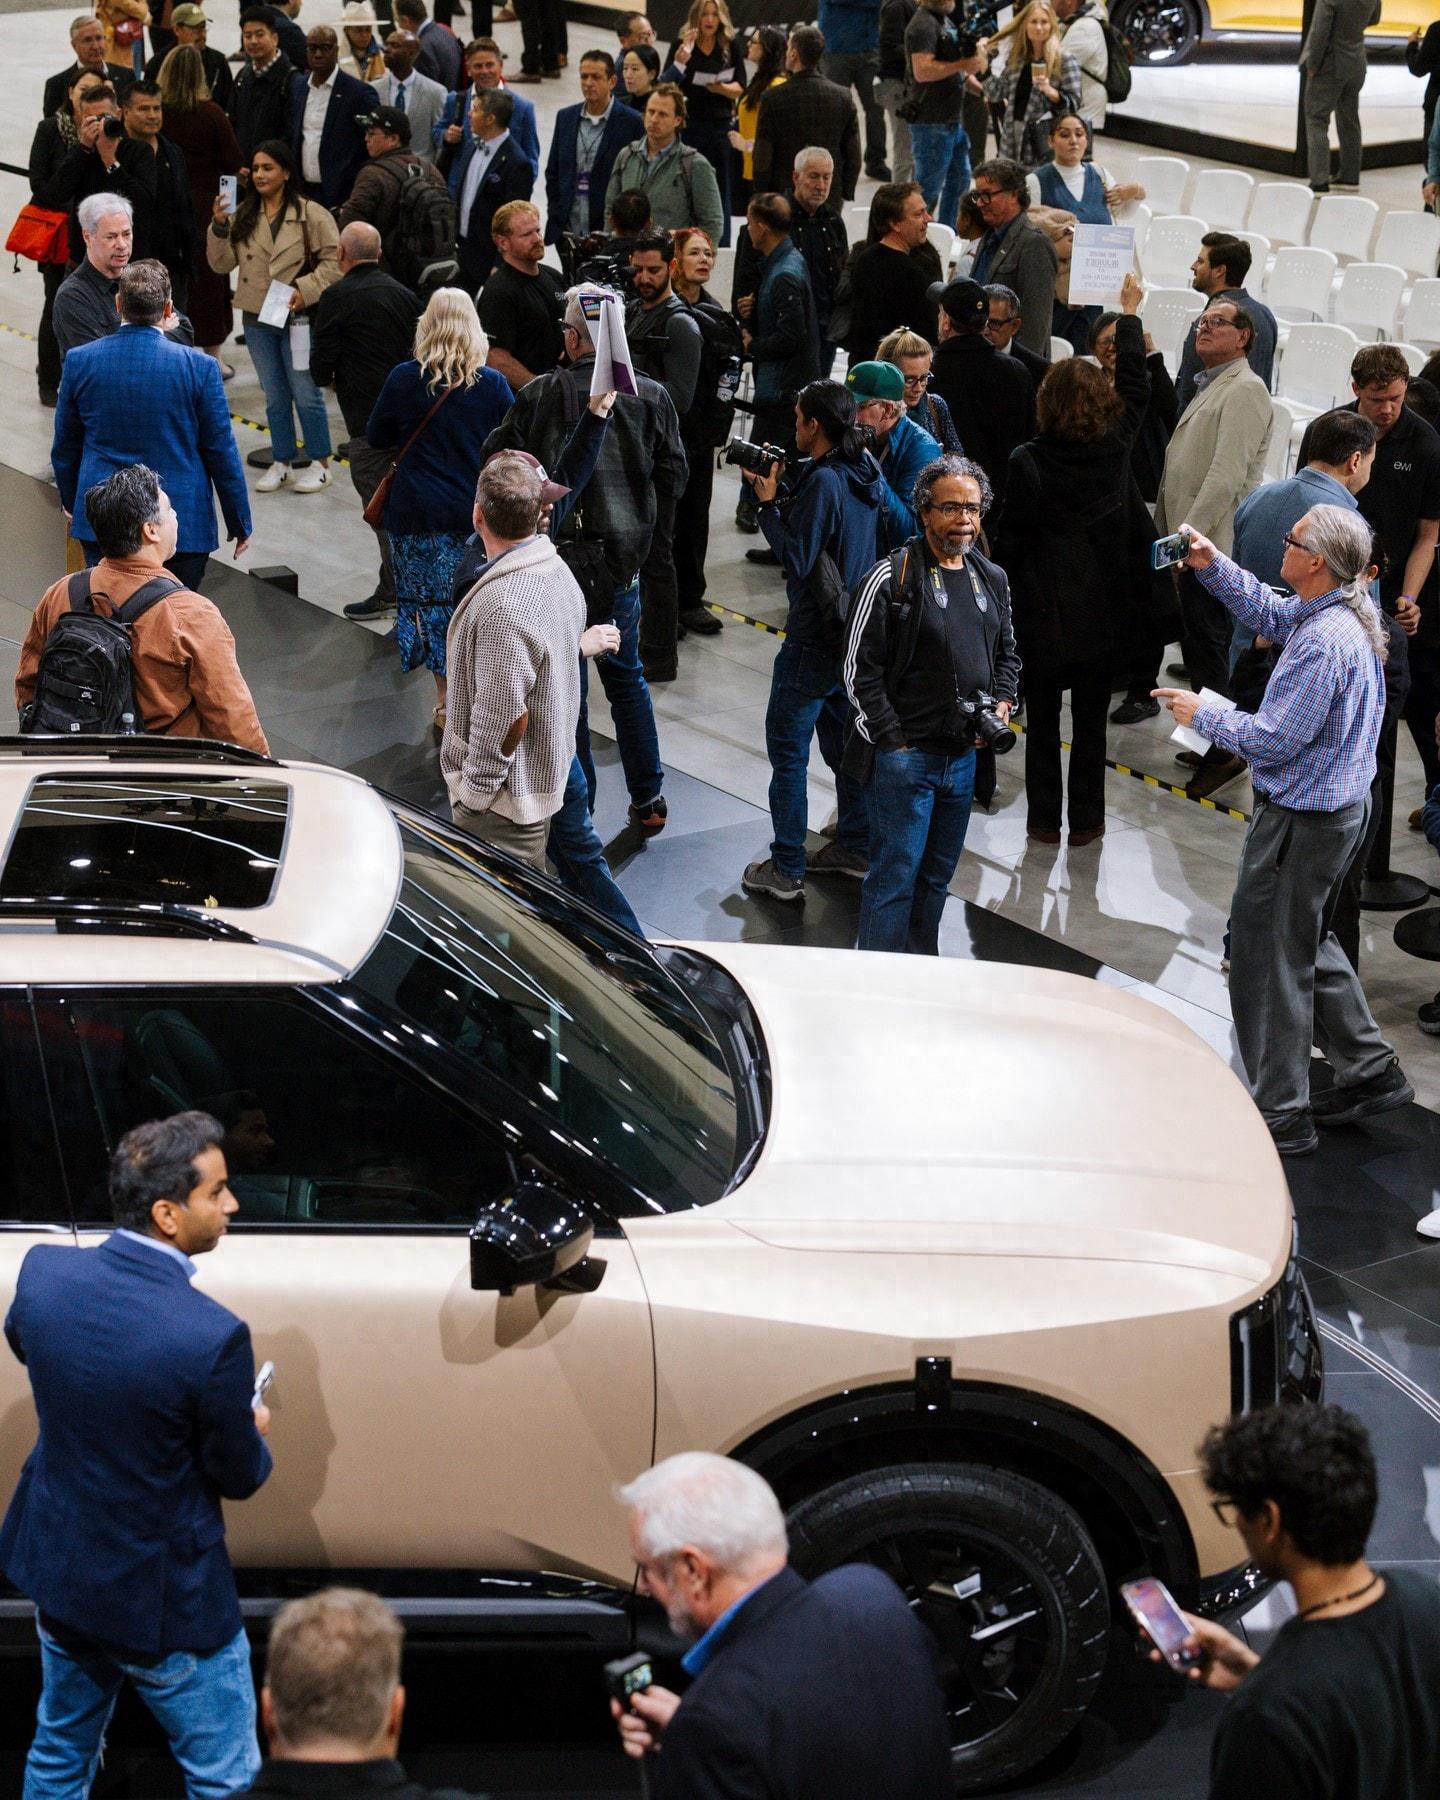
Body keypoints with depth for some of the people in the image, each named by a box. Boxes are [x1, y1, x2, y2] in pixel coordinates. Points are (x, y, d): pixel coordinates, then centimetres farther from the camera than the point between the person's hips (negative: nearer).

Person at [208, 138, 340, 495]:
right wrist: (219, 226, -11)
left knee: (306, 394, 2)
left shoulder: (311, 215, -9)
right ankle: (281, 463, 24)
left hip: (298, 317, -5)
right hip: (258, 318, 5)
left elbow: (334, 261, -9)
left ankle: (320, 464, 15)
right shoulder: (242, 216, 5)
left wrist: (305, 290, -20)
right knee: (274, 396, 14)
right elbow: (222, 264, 3)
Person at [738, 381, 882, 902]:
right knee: (842, 739, 21)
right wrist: (783, 486, 3)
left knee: (788, 750, -1)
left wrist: (768, 503, -14)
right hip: (852, 632, 9)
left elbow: (797, 559, -22)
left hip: (814, 639, -9)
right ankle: (856, 847, 30)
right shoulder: (864, 473, 5)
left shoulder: (823, 481, -23)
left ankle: (786, 869, 2)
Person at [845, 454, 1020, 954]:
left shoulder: (993, 580, 9)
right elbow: (860, 670, -11)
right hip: (903, 757, -6)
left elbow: (1007, 654, 24)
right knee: (895, 876, -4)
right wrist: (893, 742, -12)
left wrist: (1002, 703, 4)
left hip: (963, 756, 6)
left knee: (938, 875, 16)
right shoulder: (892, 578, -11)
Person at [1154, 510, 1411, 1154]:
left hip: (1302, 820, -10)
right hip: (1339, 807, 10)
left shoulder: (1323, 643, -29)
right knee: (1307, 941, 24)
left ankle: (1280, 1116, 9)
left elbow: (1276, 739, -26)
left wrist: (1202, 715, -12)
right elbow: (1269, 613, 23)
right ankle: (1370, 1071, 31)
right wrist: (1212, 565, 14)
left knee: (1268, 958, 1)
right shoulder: (1341, 615, 2)